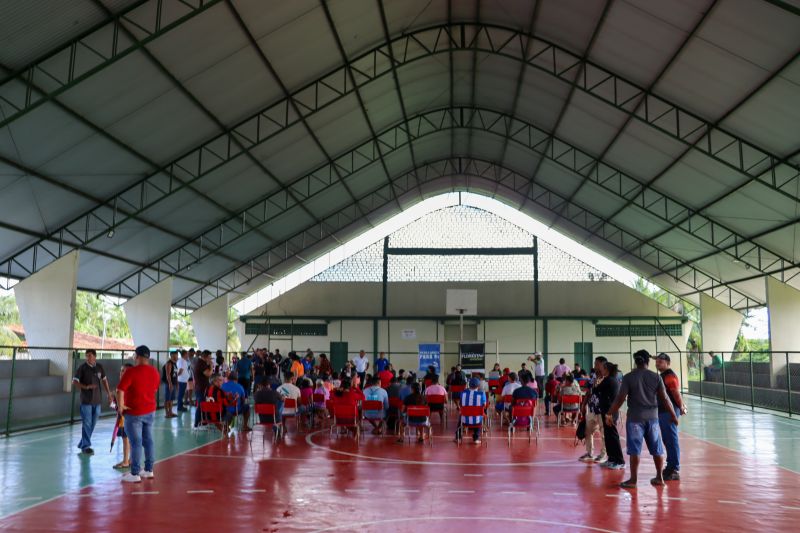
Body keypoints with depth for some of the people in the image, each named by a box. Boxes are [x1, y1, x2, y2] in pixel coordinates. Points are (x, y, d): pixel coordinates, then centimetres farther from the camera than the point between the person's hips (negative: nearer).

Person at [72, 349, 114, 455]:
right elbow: (74, 381, -8)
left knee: (93, 423, 10)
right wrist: (86, 387, -23)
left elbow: (104, 380, 18)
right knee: (87, 424, -4)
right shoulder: (82, 368, -6)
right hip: (86, 400, -5)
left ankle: (82, 444, 25)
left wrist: (109, 394, 16)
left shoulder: (99, 367, 5)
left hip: (97, 400, 5)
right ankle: (86, 446, 3)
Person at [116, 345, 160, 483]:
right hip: (150, 411, 6)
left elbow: (120, 390, -20)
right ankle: (149, 470, 20)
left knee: (136, 442, -3)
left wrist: (120, 407, -11)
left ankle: (135, 474, 1)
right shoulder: (155, 372, 5)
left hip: (134, 413, -6)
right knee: (148, 440, 13)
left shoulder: (131, 372, -15)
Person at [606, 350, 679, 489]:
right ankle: (659, 477, 23)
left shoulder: (629, 377, -5)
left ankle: (633, 480, 2)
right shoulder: (656, 377, 1)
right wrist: (673, 415, 12)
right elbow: (664, 398, 1)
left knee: (634, 450, 0)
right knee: (657, 449, 14)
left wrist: (610, 414, -2)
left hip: (635, 418, -3)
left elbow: (620, 398, -9)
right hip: (652, 417, 3)